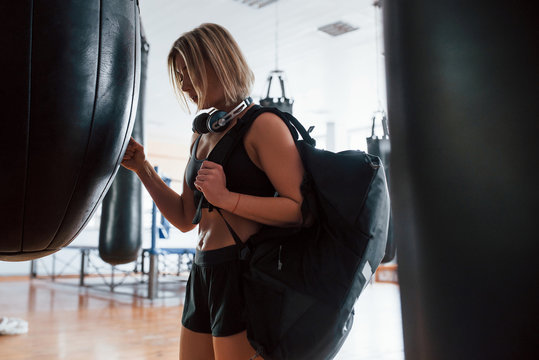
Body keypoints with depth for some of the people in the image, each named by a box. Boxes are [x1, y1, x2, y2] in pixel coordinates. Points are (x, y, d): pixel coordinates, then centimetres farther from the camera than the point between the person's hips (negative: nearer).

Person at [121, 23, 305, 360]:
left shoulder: (262, 124, -8)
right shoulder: (202, 136, 15)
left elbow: (301, 208, -17)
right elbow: (185, 218, 15)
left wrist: (227, 198, -22)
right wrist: (142, 168, 8)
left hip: (245, 272, -8)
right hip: (203, 275, 8)